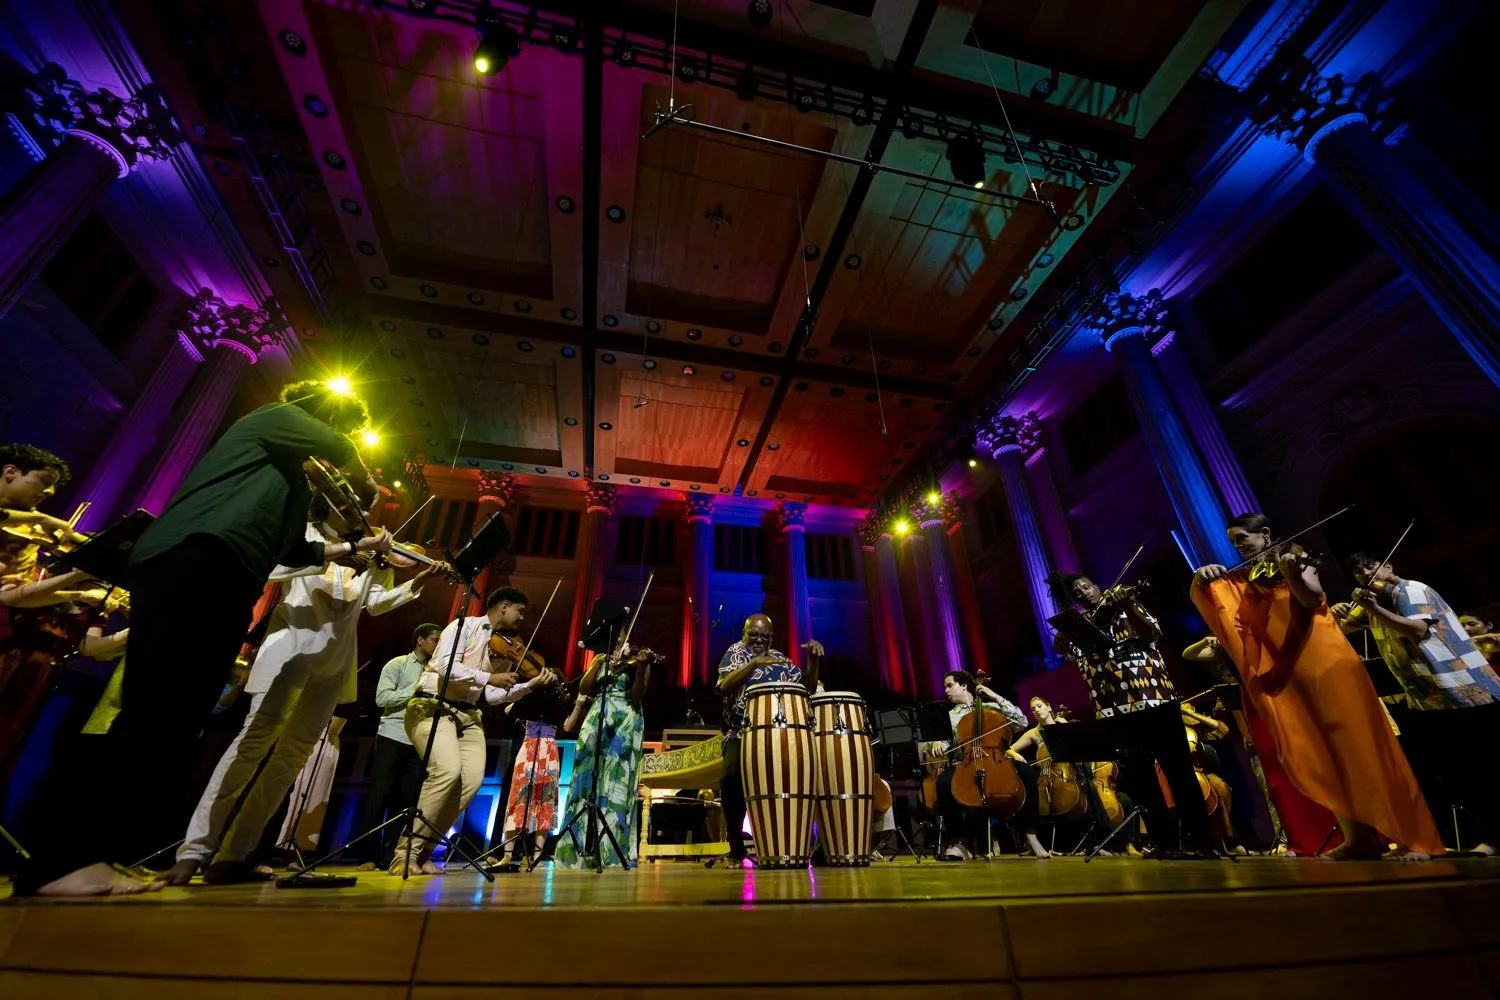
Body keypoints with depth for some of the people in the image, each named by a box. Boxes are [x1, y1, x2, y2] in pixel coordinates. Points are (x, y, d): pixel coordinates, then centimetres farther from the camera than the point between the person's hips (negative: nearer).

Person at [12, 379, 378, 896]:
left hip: (226, 578, 10)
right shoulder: (275, 416, 12)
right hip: (196, 559, -10)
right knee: (159, 704, -19)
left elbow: (295, 549, 33)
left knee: (181, 714, 1)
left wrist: (356, 546, 33)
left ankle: (89, 850, 3)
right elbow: (341, 454, -1)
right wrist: (368, 483, 19)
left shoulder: (289, 476, 33)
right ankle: (61, 858, -18)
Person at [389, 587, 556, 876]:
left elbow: (490, 695, 10)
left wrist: (531, 685, 0)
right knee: (448, 770, -26)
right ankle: (406, 852, -11)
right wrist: (489, 677, -19)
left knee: (472, 778, -12)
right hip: (433, 707, -7)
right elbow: (446, 666, -19)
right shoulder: (465, 625, -5)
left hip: (466, 714, 7)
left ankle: (422, 852, 1)